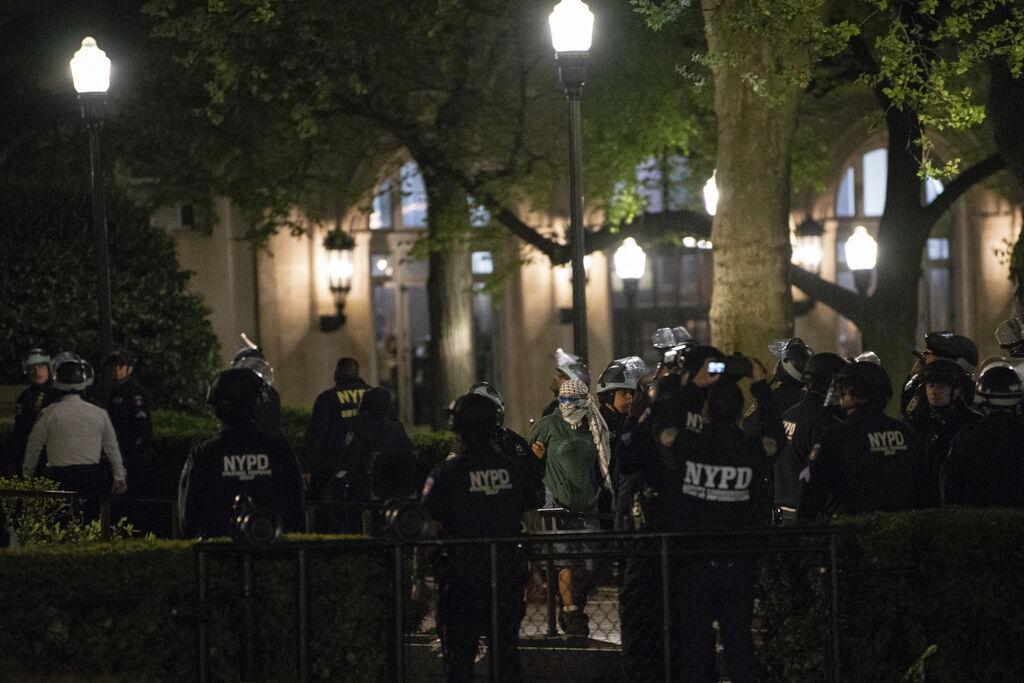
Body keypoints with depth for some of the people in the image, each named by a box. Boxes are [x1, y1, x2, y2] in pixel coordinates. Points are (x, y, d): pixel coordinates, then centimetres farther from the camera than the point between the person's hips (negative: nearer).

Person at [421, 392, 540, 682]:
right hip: (507, 573, 4)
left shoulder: (446, 473, -11)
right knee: (506, 652, 12)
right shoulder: (513, 468, 1)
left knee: (459, 658, 3)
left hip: (462, 574, -4)